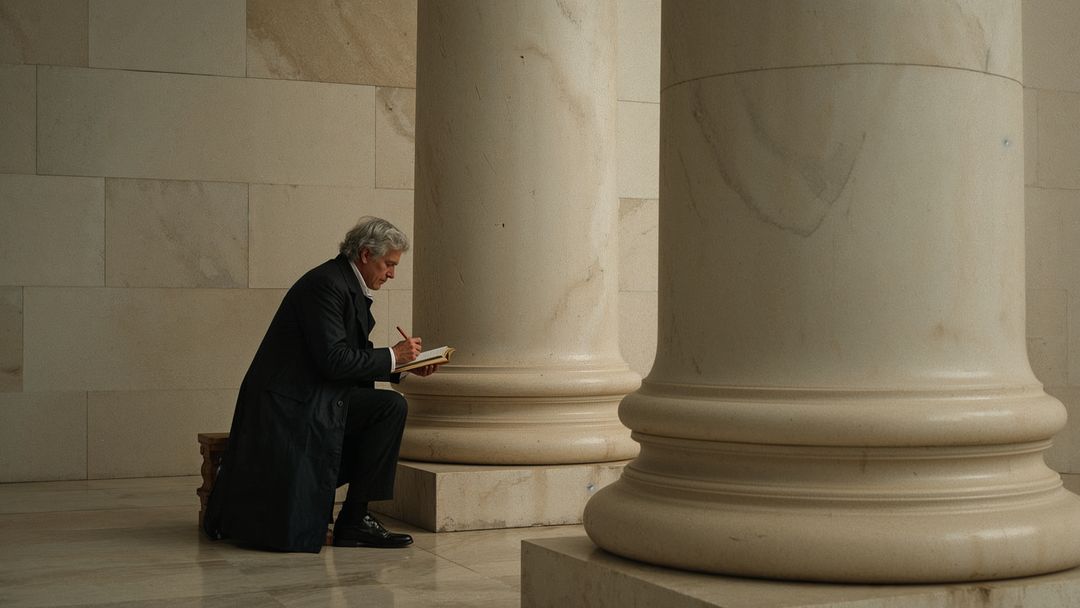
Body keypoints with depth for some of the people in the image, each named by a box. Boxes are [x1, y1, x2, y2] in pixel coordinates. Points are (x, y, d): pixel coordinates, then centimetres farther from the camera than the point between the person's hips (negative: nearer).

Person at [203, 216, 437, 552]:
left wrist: (404, 364, 4)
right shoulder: (325, 284, -18)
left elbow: (355, 357, 17)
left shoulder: (351, 286, 14)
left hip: (319, 397, 10)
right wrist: (392, 356, -13)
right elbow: (333, 360, -24)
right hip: (289, 403, -10)